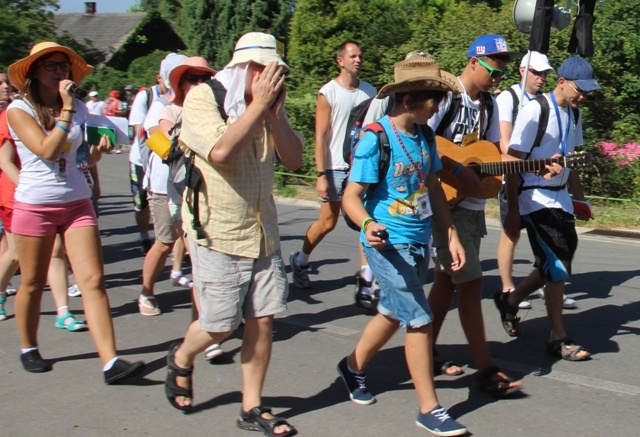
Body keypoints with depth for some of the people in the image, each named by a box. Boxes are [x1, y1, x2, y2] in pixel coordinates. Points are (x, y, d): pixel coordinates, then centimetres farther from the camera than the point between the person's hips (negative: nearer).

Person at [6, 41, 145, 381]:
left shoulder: (79, 109, 7)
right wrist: (66, 109, -18)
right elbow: (47, 150, -21)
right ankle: (28, 348, 33)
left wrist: (98, 150, -1)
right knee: (32, 284, 10)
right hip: (35, 206, -3)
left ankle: (110, 362, -10)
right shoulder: (19, 110, -6)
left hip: (77, 204, 3)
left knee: (94, 281, -7)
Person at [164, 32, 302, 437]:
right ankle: (182, 359, 34)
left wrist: (275, 110, -12)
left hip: (264, 232, 6)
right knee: (220, 325, 1)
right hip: (218, 234, -6)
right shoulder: (203, 98, -10)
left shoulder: (269, 107, 9)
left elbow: (294, 158, 0)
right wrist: (259, 103, -21)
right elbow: (222, 150, -26)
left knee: (263, 321, 5)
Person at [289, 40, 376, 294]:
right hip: (336, 167, -3)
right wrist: (321, 174, -12)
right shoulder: (328, 93, -4)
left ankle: (366, 276, 2)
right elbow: (320, 136, -7)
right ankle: (300, 260, 30)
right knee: (328, 222, 7)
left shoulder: (369, 91, 7)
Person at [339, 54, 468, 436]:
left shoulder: (425, 135, 3)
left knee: (393, 313, 21)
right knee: (420, 320, -6)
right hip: (389, 244, -8)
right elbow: (352, 196, -18)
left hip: (420, 241, 8)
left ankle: (354, 366, 43)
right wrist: (368, 225, -38)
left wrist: (452, 236, 8)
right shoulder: (376, 139, -18)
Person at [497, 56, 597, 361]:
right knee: (557, 265, -8)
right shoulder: (535, 111, -14)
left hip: (560, 197, 8)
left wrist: (580, 199, 20)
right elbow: (512, 162, -15)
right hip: (535, 198, -8)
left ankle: (510, 301, 33)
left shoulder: (574, 114, 9)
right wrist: (513, 212, -16)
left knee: (556, 264, 11)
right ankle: (558, 339, 3)